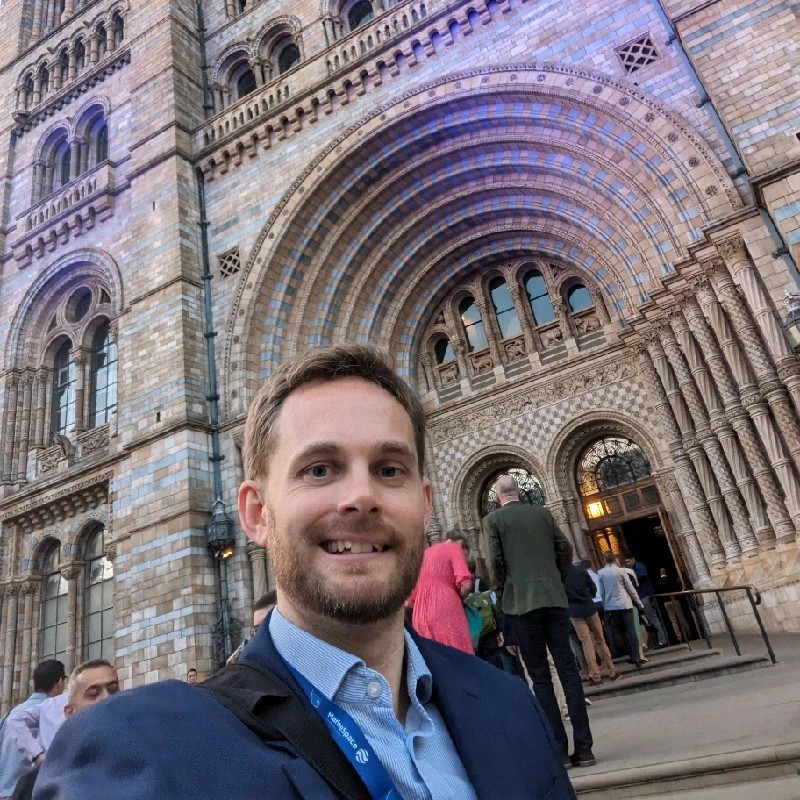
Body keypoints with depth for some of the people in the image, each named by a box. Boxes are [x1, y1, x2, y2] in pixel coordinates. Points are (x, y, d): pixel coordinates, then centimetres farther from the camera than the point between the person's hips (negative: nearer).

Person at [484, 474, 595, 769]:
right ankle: (583, 748, 7)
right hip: (555, 598, 3)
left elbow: (496, 560, -6)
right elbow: (564, 547, 6)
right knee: (568, 671, 6)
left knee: (541, 678, 3)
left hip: (521, 603, -3)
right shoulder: (542, 512, 10)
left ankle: (560, 750, 6)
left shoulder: (493, 519, 1)